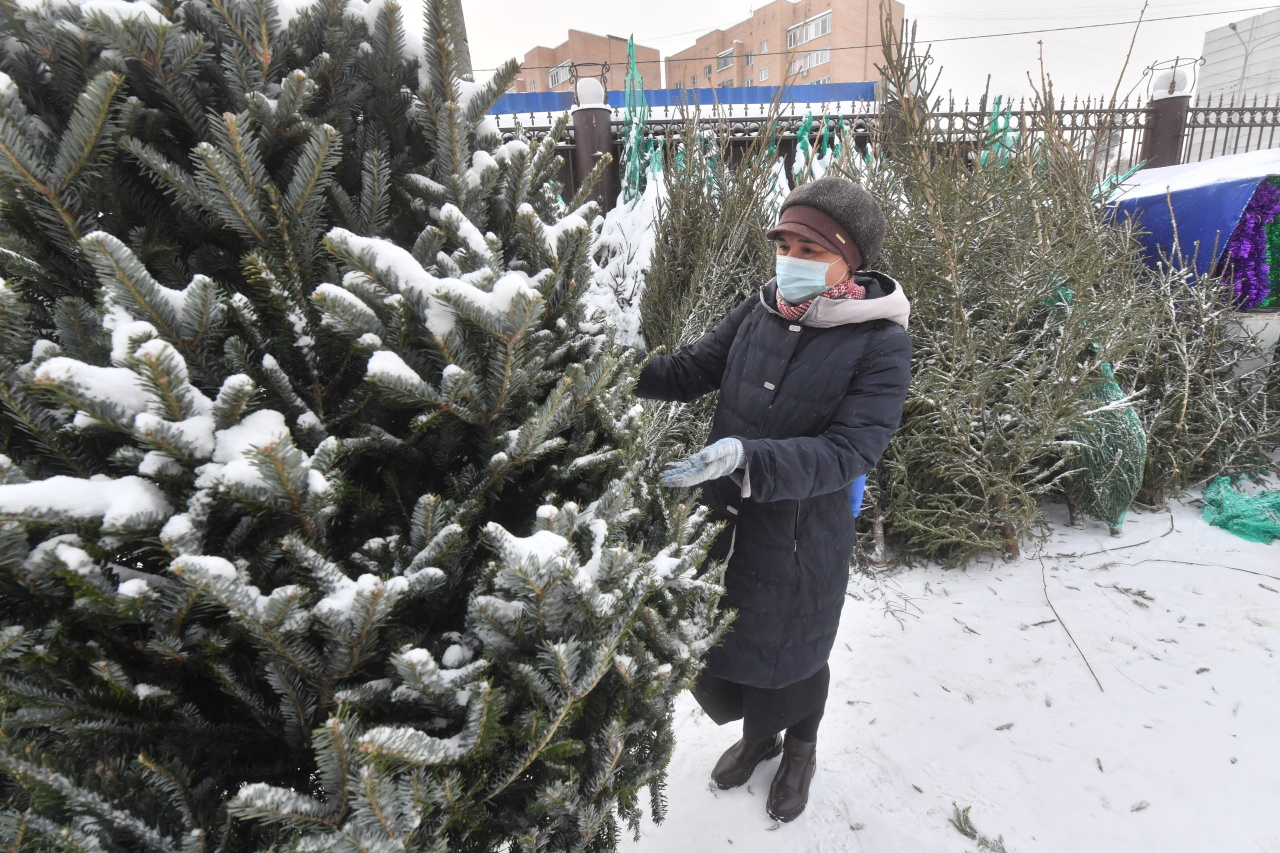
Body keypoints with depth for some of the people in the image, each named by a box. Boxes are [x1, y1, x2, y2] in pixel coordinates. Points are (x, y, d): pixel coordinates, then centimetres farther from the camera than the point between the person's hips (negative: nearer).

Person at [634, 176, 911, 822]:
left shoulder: (881, 344, -18)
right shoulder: (761, 309, -3)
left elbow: (847, 452, -25)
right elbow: (689, 371, 3)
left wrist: (747, 457, -40)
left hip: (799, 545, -5)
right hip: (720, 525, 5)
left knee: (787, 659, 18)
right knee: (709, 647, 20)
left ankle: (800, 749, 55)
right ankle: (759, 733, 54)